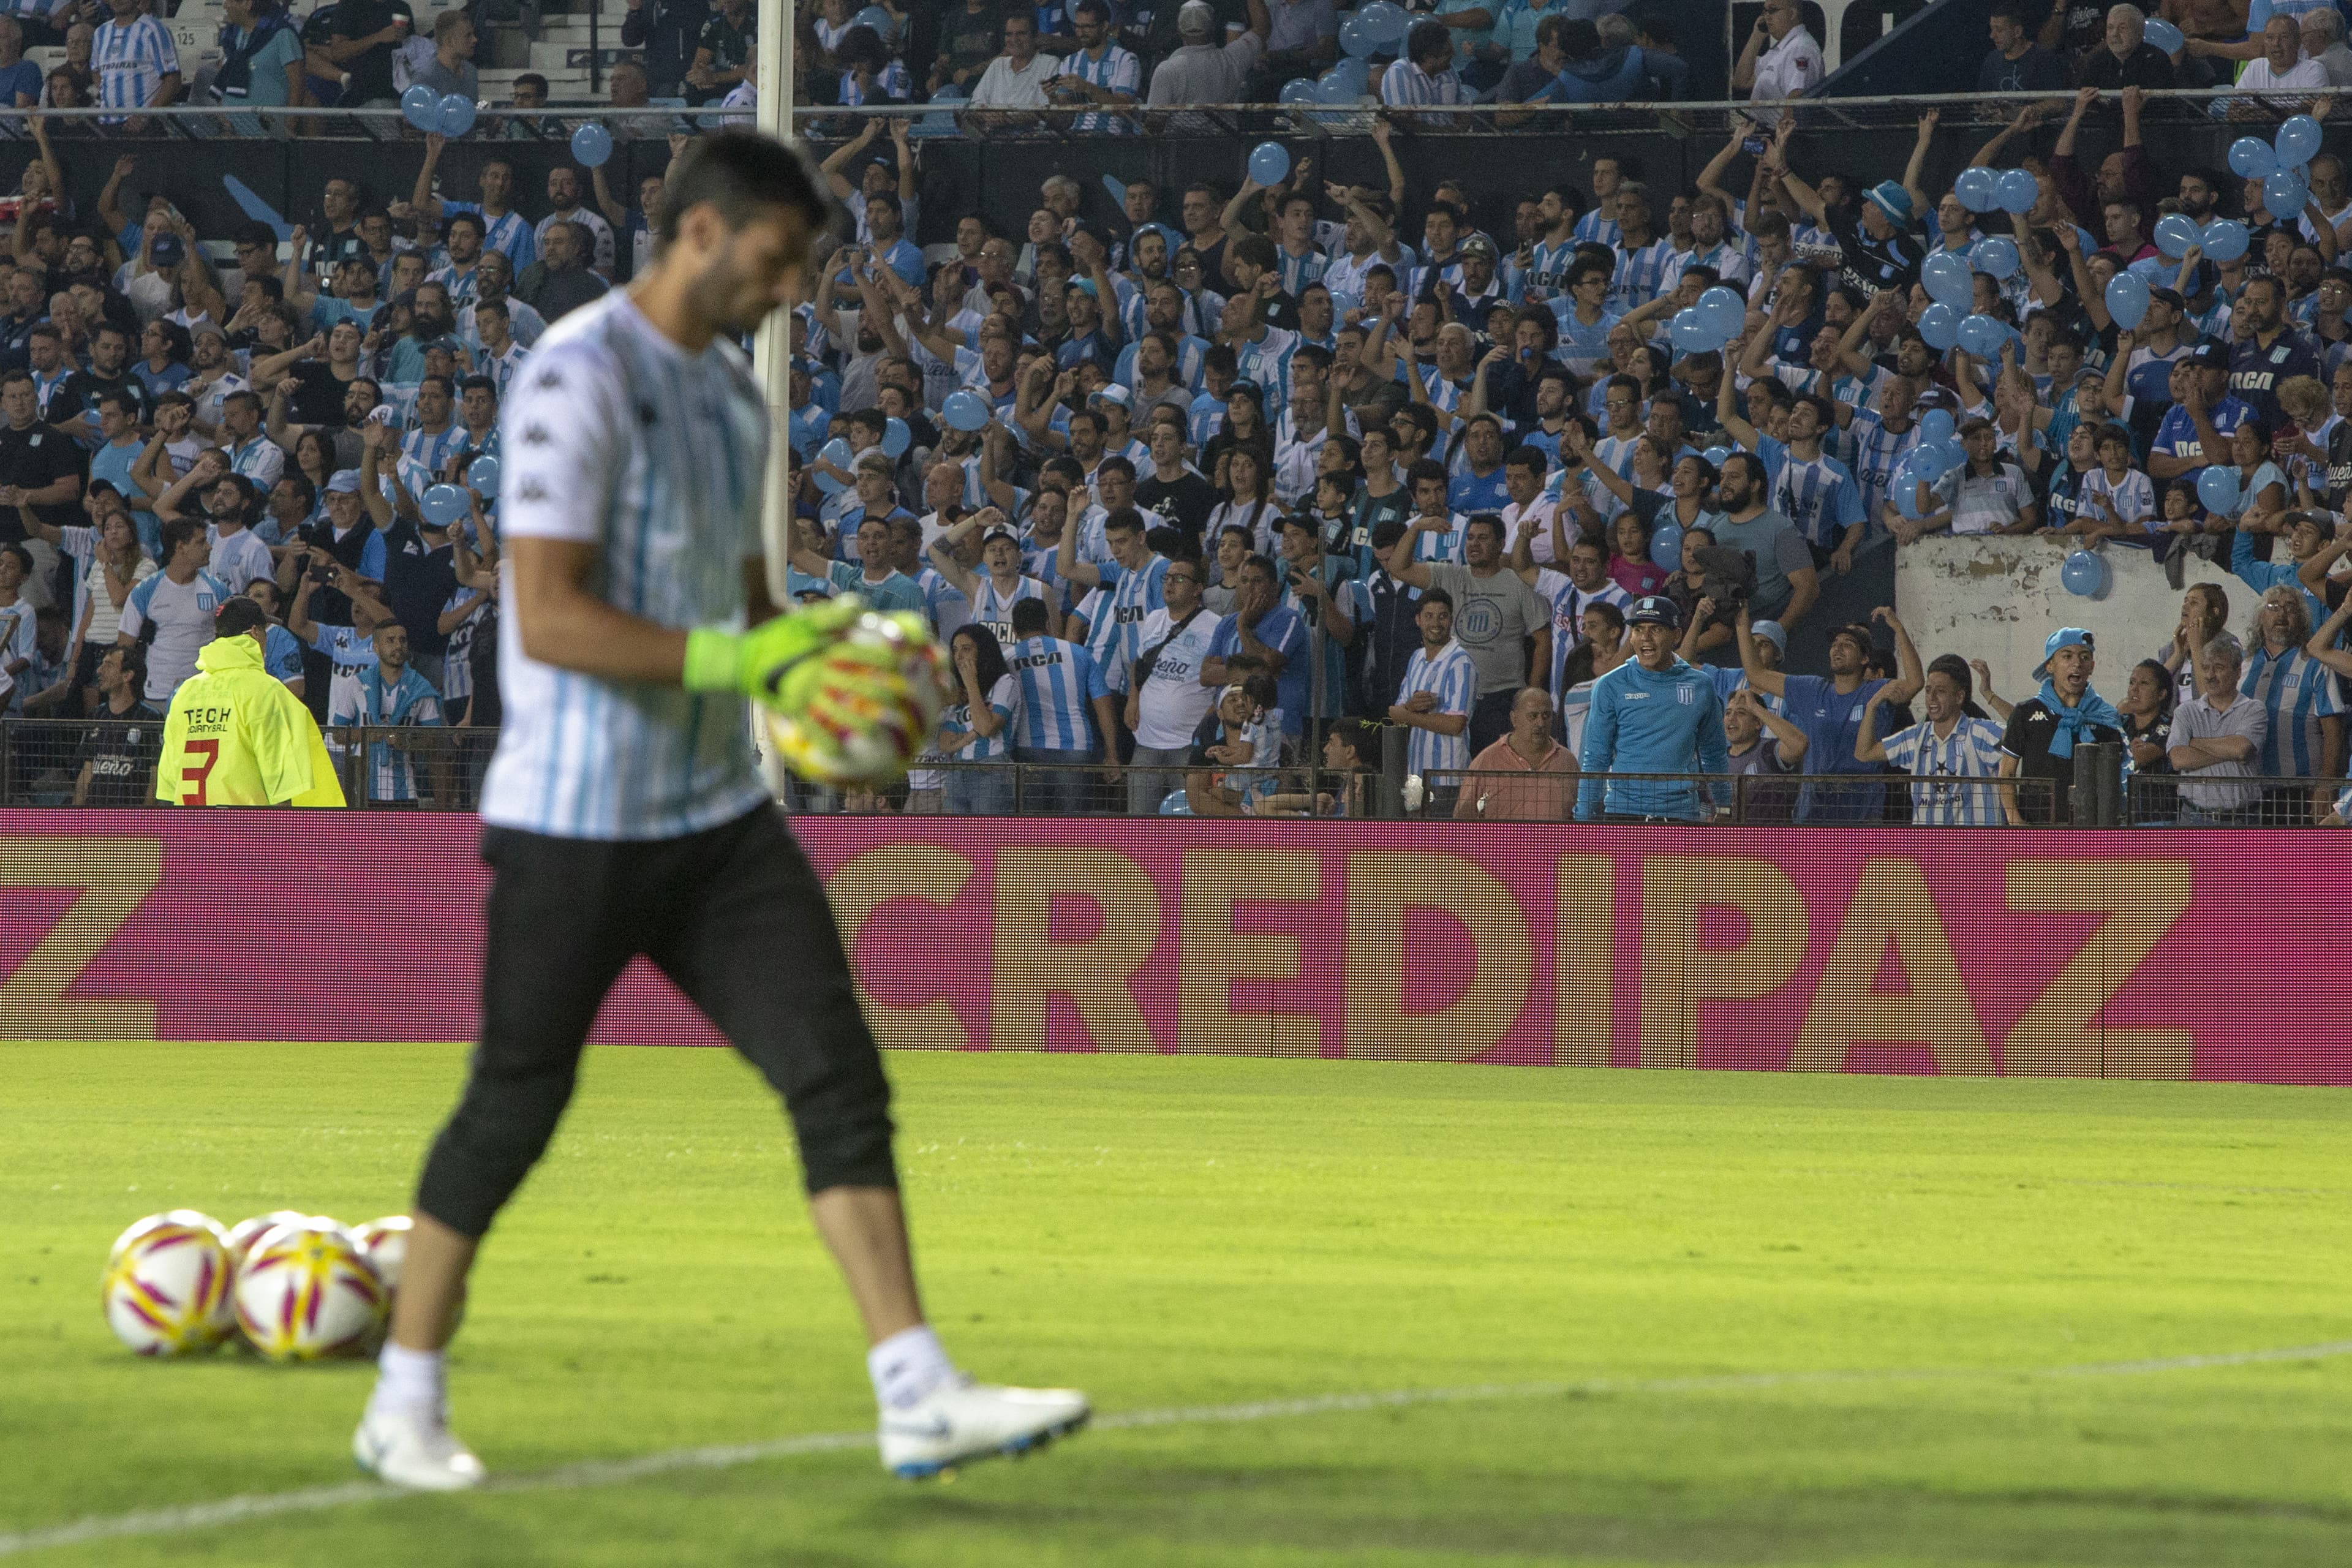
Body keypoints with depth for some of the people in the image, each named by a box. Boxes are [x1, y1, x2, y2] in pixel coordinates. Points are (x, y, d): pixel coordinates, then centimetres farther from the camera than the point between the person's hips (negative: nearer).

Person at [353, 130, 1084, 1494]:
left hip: (720, 818, 7)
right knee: (514, 1111, 3)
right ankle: (404, 1407, 19)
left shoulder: (735, 393, 13)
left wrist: (825, 666, 4)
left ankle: (919, 1397, -8)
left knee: (840, 1073, -5)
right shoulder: (582, 378, -15)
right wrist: (740, 662, -25)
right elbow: (548, 620, -23)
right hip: (576, 822, -7)